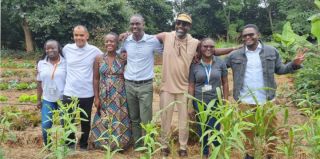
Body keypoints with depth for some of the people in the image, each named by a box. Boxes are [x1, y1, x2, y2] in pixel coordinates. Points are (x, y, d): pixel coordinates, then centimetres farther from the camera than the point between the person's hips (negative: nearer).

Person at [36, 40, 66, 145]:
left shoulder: (65, 63, -7)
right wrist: (38, 99, 7)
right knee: (45, 126, 2)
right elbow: (39, 83, 7)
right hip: (47, 100, 2)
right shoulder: (41, 64, 2)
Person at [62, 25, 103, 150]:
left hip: (87, 94, -1)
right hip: (69, 93, 1)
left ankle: (83, 145, 34)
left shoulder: (94, 51, -5)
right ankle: (70, 144, 33)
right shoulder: (67, 48, 0)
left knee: (85, 122, 14)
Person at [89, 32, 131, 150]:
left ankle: (119, 143, 24)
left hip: (119, 96, -1)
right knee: (104, 122, 10)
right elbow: (96, 79, 2)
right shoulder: (98, 59, 1)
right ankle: (105, 143, 27)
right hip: (104, 97, 1)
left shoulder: (123, 59, -2)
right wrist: (96, 97, -3)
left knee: (119, 121, 7)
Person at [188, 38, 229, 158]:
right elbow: (191, 86, 1)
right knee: (202, 130, 13)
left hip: (216, 102, -1)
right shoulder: (194, 65, -3)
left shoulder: (220, 63, -2)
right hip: (199, 103, 1)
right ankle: (205, 153, 35)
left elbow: (225, 83, 3)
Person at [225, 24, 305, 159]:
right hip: (245, 101, 1)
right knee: (247, 130, 15)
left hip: (267, 100, 0)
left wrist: (294, 64, -9)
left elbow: (279, 69, 6)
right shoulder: (235, 55, 2)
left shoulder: (271, 51, 1)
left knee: (271, 129, 10)